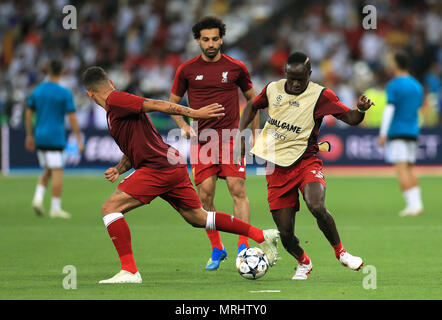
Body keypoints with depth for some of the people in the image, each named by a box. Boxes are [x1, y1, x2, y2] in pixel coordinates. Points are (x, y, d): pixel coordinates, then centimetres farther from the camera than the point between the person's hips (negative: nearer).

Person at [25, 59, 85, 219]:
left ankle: (38, 198, -1)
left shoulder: (37, 90, 6)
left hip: (40, 138, 5)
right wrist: (79, 140, -6)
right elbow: (72, 118, -10)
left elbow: (28, 113, 9)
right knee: (57, 172, -1)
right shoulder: (65, 93, -8)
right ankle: (55, 208, -2)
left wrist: (29, 135, 18)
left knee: (48, 171, 18)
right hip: (56, 138, -5)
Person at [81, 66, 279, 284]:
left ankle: (129, 271, -12)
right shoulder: (115, 109, 22)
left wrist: (193, 113, -22)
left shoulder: (115, 100, -7)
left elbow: (156, 105, -15)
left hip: (159, 168, -10)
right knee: (198, 218, 18)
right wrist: (118, 170, 10)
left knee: (110, 208, -8)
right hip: (174, 166, 10)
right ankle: (261, 236, 20)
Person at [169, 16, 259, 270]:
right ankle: (217, 249, 10)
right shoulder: (187, 70, 4)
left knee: (238, 189, -12)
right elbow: (173, 102, 15)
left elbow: (252, 98, 16)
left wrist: (254, 133, 11)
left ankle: (244, 246, -11)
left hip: (230, 138, -1)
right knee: (205, 194, -2)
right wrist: (183, 126, -2)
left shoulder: (236, 68, 3)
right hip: (201, 140, 1)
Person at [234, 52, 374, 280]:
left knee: (316, 207, -32)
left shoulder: (320, 95, -7)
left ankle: (340, 252, -6)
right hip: (276, 169, 3)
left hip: (305, 162, -3)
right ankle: (303, 263, 30)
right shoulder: (273, 89, 4)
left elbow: (350, 118, -11)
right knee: (285, 233, -3)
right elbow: (252, 107, 23)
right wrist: (240, 135, 11)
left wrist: (360, 110, -33)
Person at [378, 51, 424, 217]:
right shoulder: (417, 86, 13)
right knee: (410, 169, 12)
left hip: (397, 133, -7)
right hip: (413, 132, 7)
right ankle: (417, 203, 3)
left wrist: (383, 133, -14)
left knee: (401, 169, -9)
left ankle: (413, 204, -19)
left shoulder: (394, 85, -8)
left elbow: (389, 109, -14)